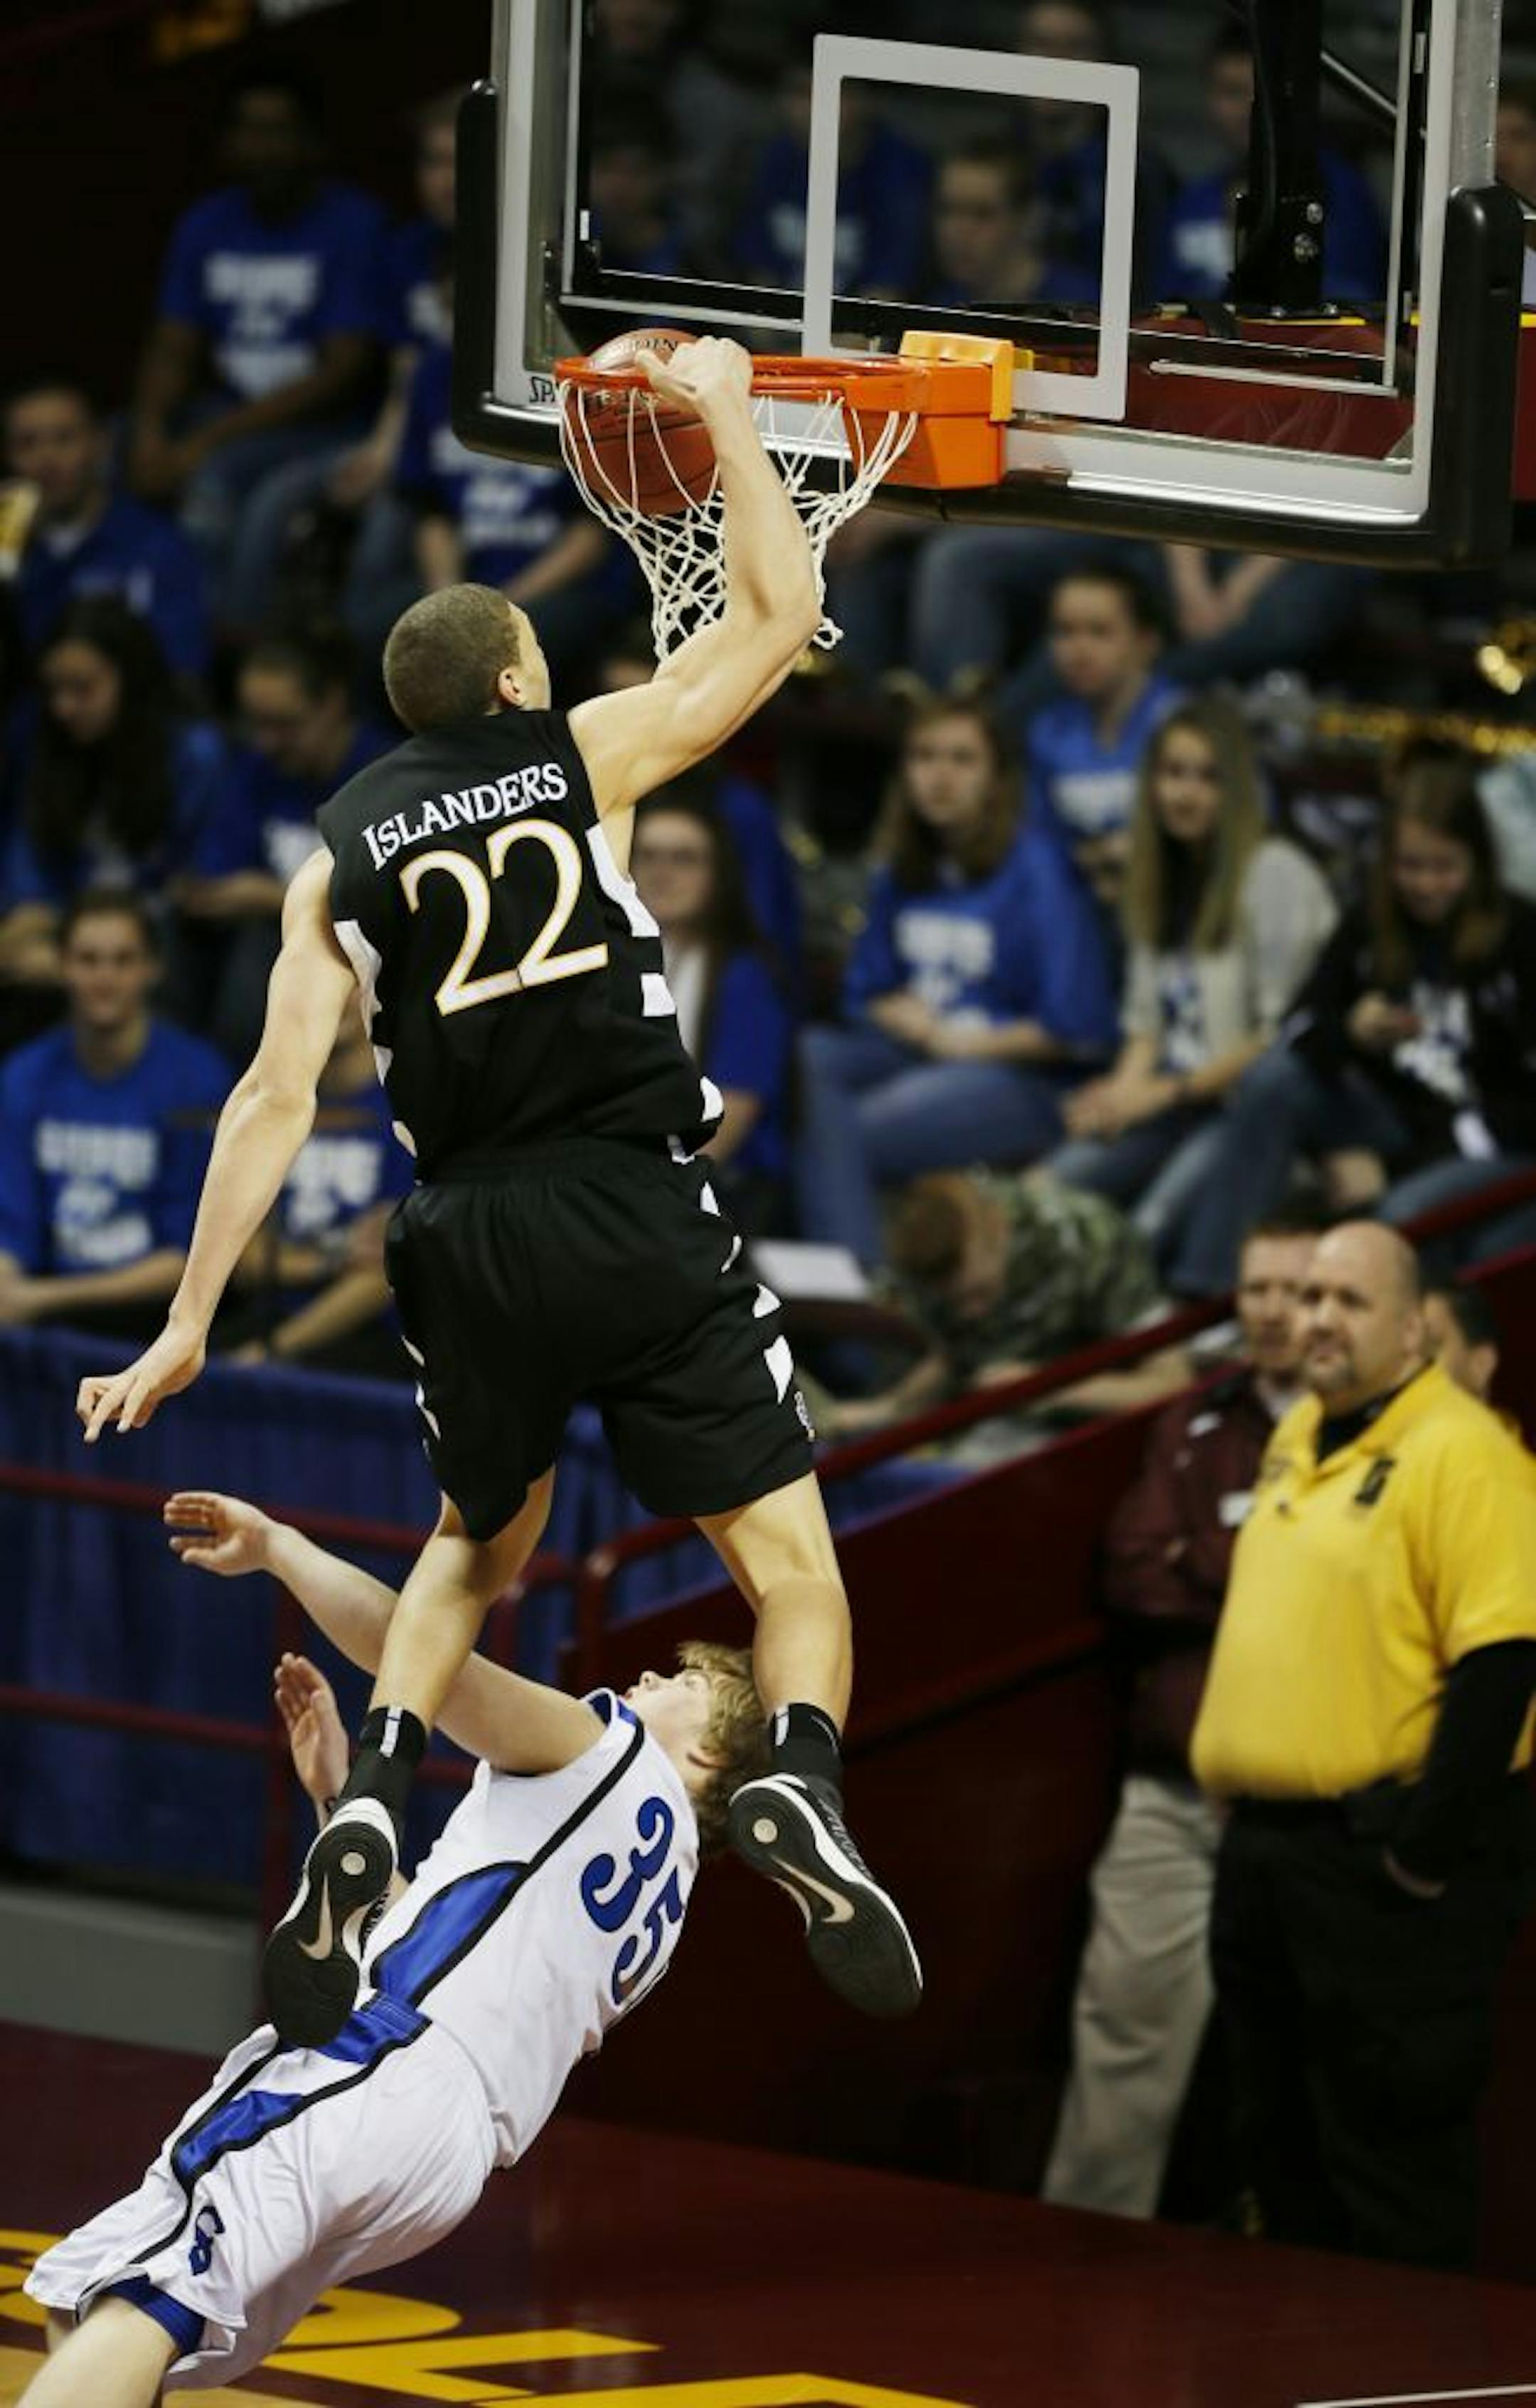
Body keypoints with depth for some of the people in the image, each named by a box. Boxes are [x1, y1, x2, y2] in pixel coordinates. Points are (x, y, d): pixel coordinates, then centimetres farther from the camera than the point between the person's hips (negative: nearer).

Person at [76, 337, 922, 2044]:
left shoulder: (341, 850, 10)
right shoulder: (583, 756, 5)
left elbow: (278, 1094, 2)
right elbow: (776, 618, 12)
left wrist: (187, 1326, 2)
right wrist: (725, 418, 23)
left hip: (468, 1243, 3)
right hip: (638, 1211, -3)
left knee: (477, 1543, 27)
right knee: (788, 1562, 1)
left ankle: (368, 1813, 5)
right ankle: (805, 1785, -30)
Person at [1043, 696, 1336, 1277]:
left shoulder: (1274, 874, -6)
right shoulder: (1158, 879, 19)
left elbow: (1282, 1035, -10)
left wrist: (1166, 1092, -9)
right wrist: (1127, 1087, -1)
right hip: (1176, 1102, 7)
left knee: (1154, 1224, -35)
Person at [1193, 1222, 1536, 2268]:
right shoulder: (1297, 1443, 16)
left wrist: (1428, 1847, -20)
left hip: (1381, 1858, -9)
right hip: (1266, 1846, 9)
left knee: (1392, 2150, -6)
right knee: (1281, 2142, 15)